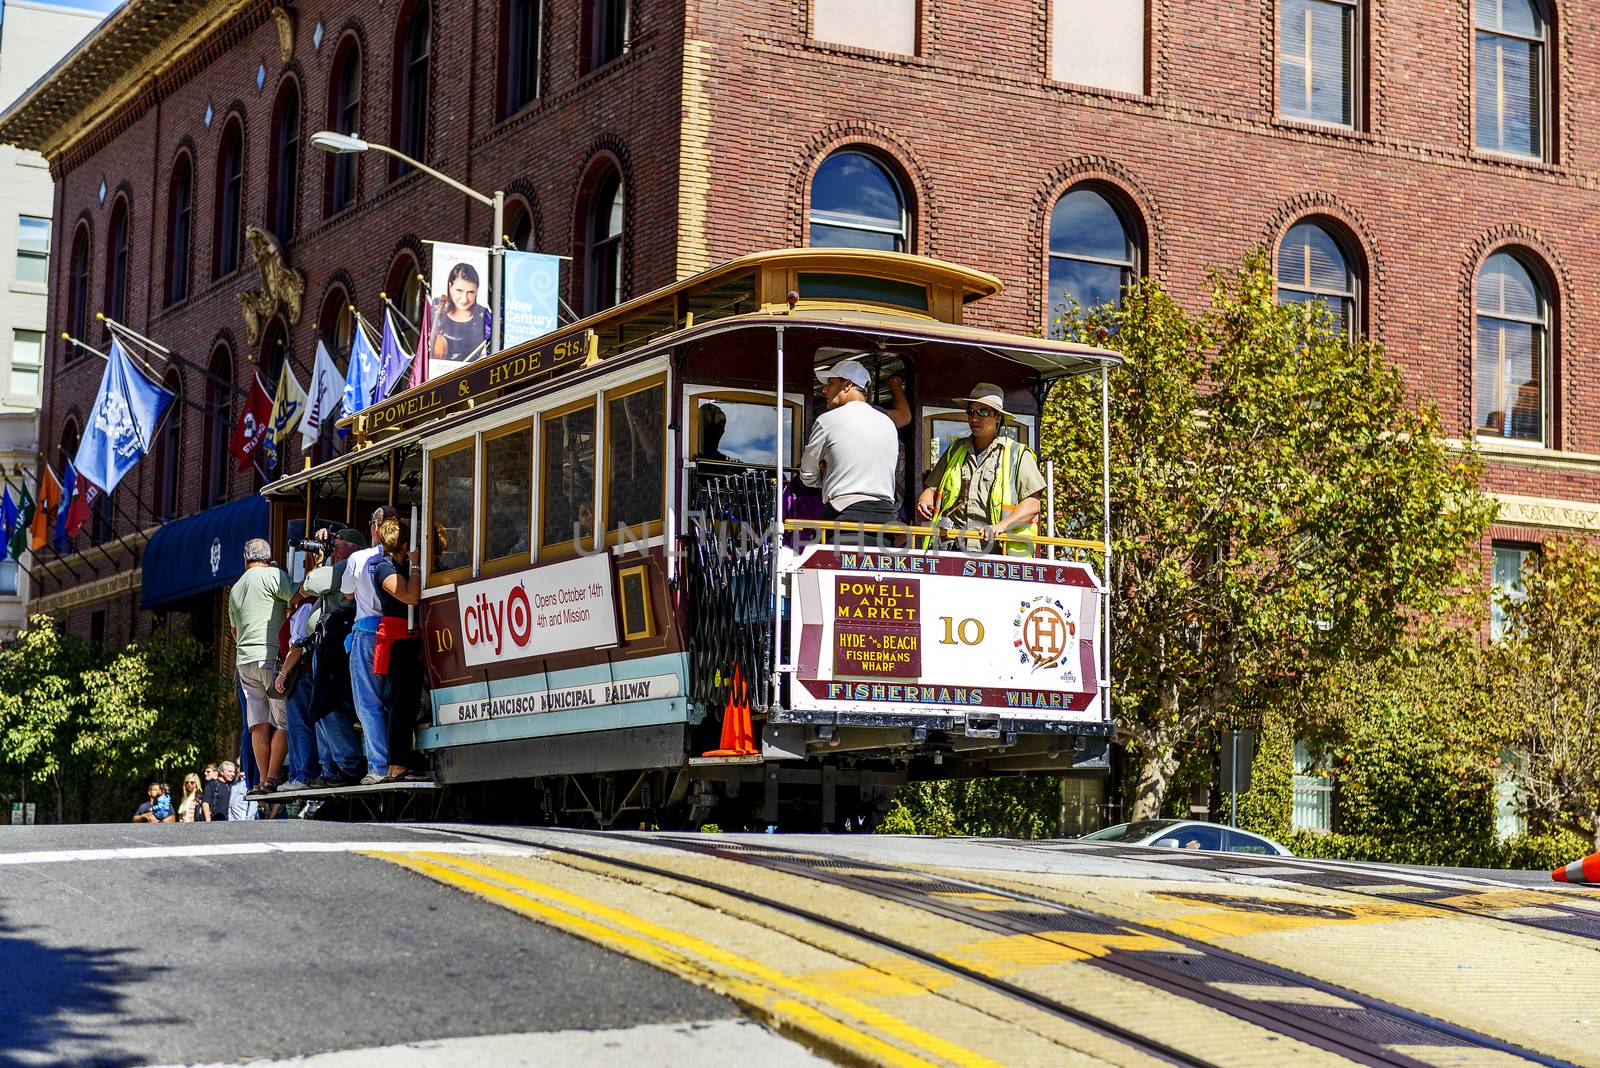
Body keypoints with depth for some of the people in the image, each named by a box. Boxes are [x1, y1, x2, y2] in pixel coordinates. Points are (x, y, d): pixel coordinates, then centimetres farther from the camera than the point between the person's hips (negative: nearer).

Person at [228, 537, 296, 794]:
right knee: (284, 721, -5)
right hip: (271, 657, -7)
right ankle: (274, 777, -13)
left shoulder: (235, 589, 21)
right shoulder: (272, 575, -2)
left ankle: (264, 779, 1)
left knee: (260, 724, 5)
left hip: (244, 660, 7)